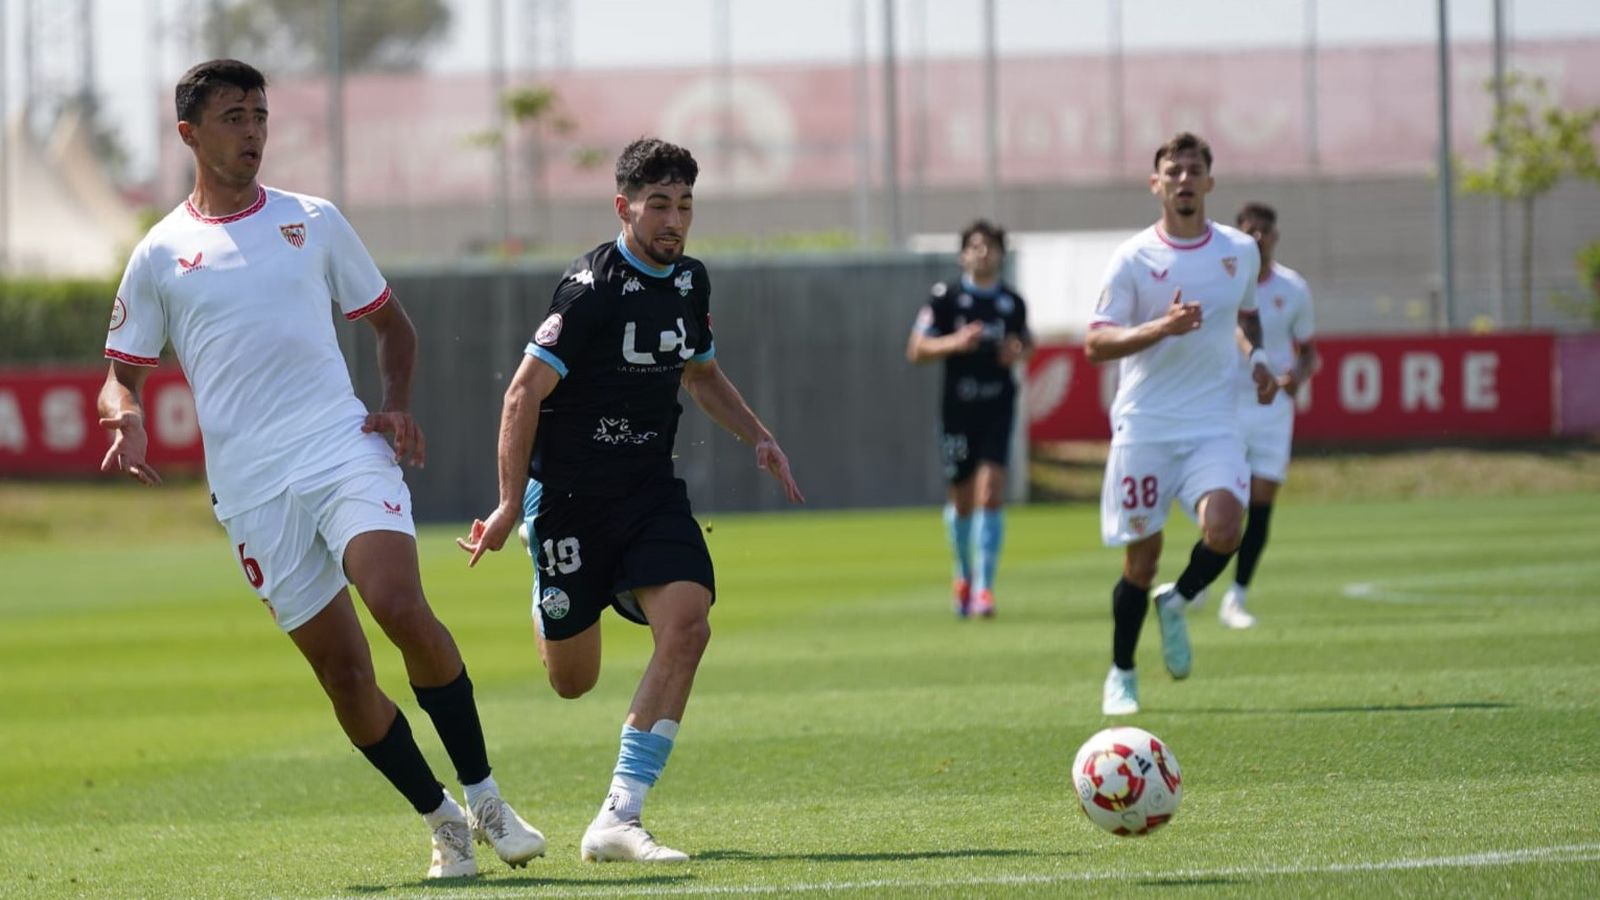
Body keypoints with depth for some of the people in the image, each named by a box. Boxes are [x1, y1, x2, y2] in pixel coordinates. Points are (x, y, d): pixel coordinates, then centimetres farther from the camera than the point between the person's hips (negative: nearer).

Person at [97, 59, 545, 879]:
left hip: (345, 451, 0)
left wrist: (396, 407, 3)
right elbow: (121, 372, 14)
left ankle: (485, 799, -11)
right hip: (252, 490, 0)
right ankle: (443, 823, 12)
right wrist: (125, 416, -10)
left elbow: (390, 323, 21)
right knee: (341, 671, -3)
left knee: (401, 606, -23)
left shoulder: (313, 222, 11)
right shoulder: (161, 256, 8)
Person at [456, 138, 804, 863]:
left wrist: (758, 438, 12)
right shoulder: (592, 289, -17)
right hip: (569, 496, -5)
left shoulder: (690, 281, 4)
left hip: (650, 490, 5)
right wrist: (510, 506, -16)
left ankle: (618, 820, -17)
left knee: (686, 625, -20)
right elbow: (524, 393, -16)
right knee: (572, 681, 4)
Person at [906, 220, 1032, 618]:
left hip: (998, 408, 0)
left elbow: (1026, 339, 24)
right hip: (958, 409, 0)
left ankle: (983, 586, -11)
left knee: (991, 492, -13)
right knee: (962, 499, 9)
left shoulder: (1012, 302, 5)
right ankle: (964, 574, 35)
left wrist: (1019, 352, 0)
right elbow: (916, 350, -3)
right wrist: (955, 342, -20)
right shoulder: (945, 298, -2)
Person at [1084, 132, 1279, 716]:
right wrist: (1162, 327, -23)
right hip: (1143, 426, -2)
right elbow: (1096, 343, -9)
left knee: (1223, 527, -23)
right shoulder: (1133, 258, -4)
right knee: (1141, 558, 2)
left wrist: (1257, 357, 7)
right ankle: (1121, 675, 22)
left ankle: (1178, 603, 8)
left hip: (1212, 425, 2)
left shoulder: (1240, 251, 7)